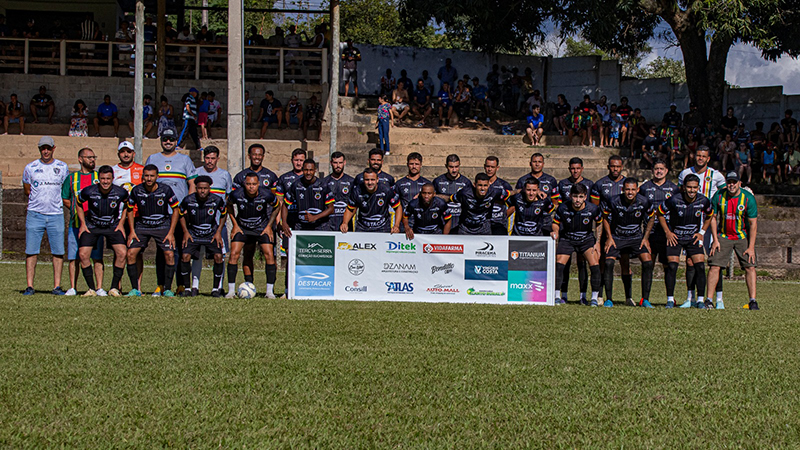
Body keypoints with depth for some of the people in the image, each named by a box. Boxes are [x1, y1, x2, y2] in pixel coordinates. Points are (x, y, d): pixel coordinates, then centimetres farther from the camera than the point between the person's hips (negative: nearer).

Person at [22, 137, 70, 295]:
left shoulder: (63, 167, 6)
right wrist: (39, 201, 6)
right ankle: (29, 286, 1)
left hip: (56, 215, 1)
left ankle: (57, 286, 5)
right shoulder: (30, 168, 4)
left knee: (58, 251, -1)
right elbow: (27, 191, 13)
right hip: (35, 215, -1)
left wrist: (53, 200, 6)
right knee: (31, 251, -3)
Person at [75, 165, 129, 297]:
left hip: (113, 226, 0)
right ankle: (92, 289, -3)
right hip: (91, 226, 0)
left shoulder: (121, 193, -17)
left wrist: (121, 224, 0)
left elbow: (126, 206, 7)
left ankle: (114, 288, -6)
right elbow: (79, 203, 4)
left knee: (122, 253, -19)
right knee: (83, 254, -16)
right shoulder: (88, 191, -18)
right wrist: (83, 224, 0)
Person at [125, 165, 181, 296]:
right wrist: (132, 231, 0)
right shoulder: (136, 191, -9)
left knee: (169, 254, -17)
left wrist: (171, 233, -7)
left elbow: (176, 209, -3)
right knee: (131, 253, -13)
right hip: (142, 225, 1)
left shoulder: (166, 190, -13)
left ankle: (168, 289, -4)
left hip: (162, 225, -1)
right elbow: (130, 209, 7)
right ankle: (135, 289, -1)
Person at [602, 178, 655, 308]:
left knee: (648, 262, -17)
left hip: (637, 237, 1)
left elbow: (650, 219, 5)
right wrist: (609, 237, -4)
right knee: (609, 263, -19)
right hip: (617, 237, -1)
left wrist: (645, 238, -1)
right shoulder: (614, 201, -17)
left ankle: (645, 300, -9)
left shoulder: (644, 202, -14)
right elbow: (605, 218, 1)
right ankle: (609, 299, -9)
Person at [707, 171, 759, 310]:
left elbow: (753, 224, -10)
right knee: (714, 266, -9)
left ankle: (753, 301, -5)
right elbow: (713, 218, 2)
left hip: (743, 237, -1)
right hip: (723, 236, 1)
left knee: (750, 267, -9)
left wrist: (751, 247, -15)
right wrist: (715, 240, -5)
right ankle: (709, 299, -3)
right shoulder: (719, 196, -8)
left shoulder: (748, 198, -13)